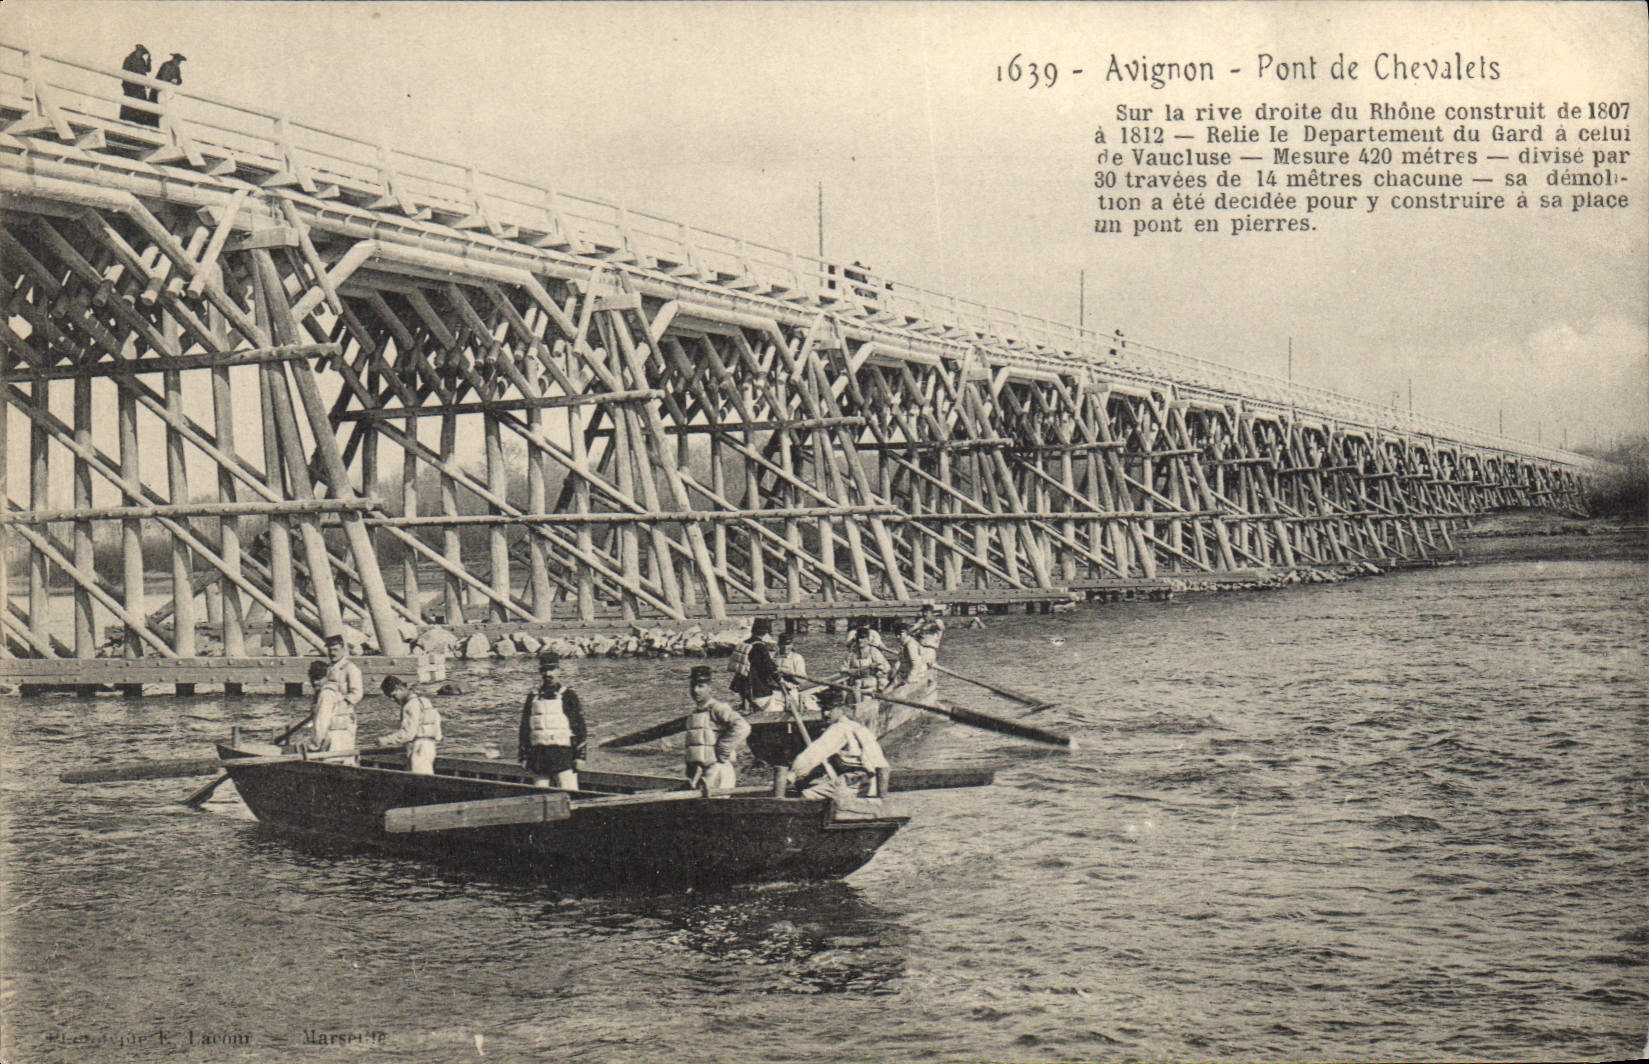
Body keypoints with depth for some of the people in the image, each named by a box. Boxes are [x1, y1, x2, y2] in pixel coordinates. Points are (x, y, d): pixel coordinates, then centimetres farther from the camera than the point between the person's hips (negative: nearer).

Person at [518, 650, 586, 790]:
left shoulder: (568, 696, 3)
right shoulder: (533, 698, 13)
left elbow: (580, 726, 1)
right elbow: (524, 727, 16)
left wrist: (580, 755, -5)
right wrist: (523, 756, 11)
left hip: (563, 755, -4)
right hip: (538, 756, 4)